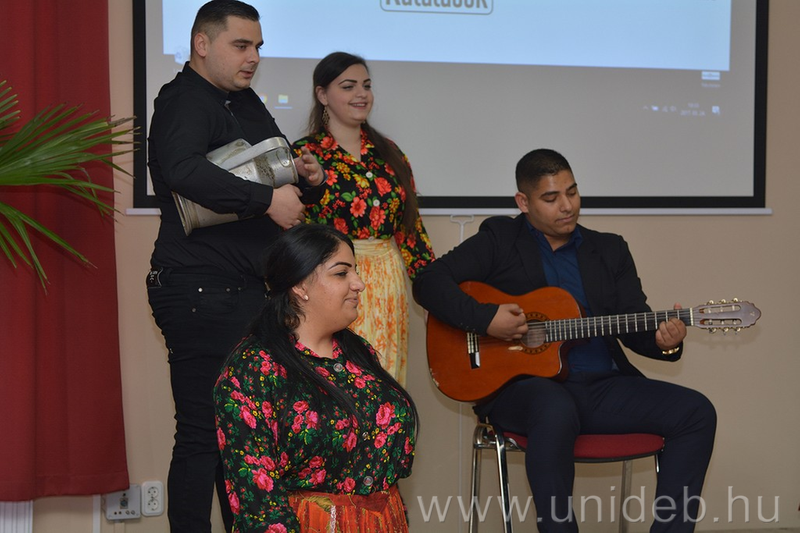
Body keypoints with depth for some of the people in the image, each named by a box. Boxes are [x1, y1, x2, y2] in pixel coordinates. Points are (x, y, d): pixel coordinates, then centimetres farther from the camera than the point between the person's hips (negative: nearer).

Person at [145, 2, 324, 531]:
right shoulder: (184, 101, -9)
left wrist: (308, 179, 6)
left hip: (248, 288, 9)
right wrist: (267, 198, -27)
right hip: (201, 289, -9)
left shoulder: (246, 102, 19)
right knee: (203, 432, -6)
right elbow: (183, 169, -30)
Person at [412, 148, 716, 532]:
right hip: (522, 382, -4)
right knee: (557, 412, -39)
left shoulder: (610, 250, 17)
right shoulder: (498, 241, 6)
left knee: (697, 413, -14)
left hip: (603, 385, 5)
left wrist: (662, 341, -14)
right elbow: (428, 282, -3)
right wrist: (485, 319, -16)